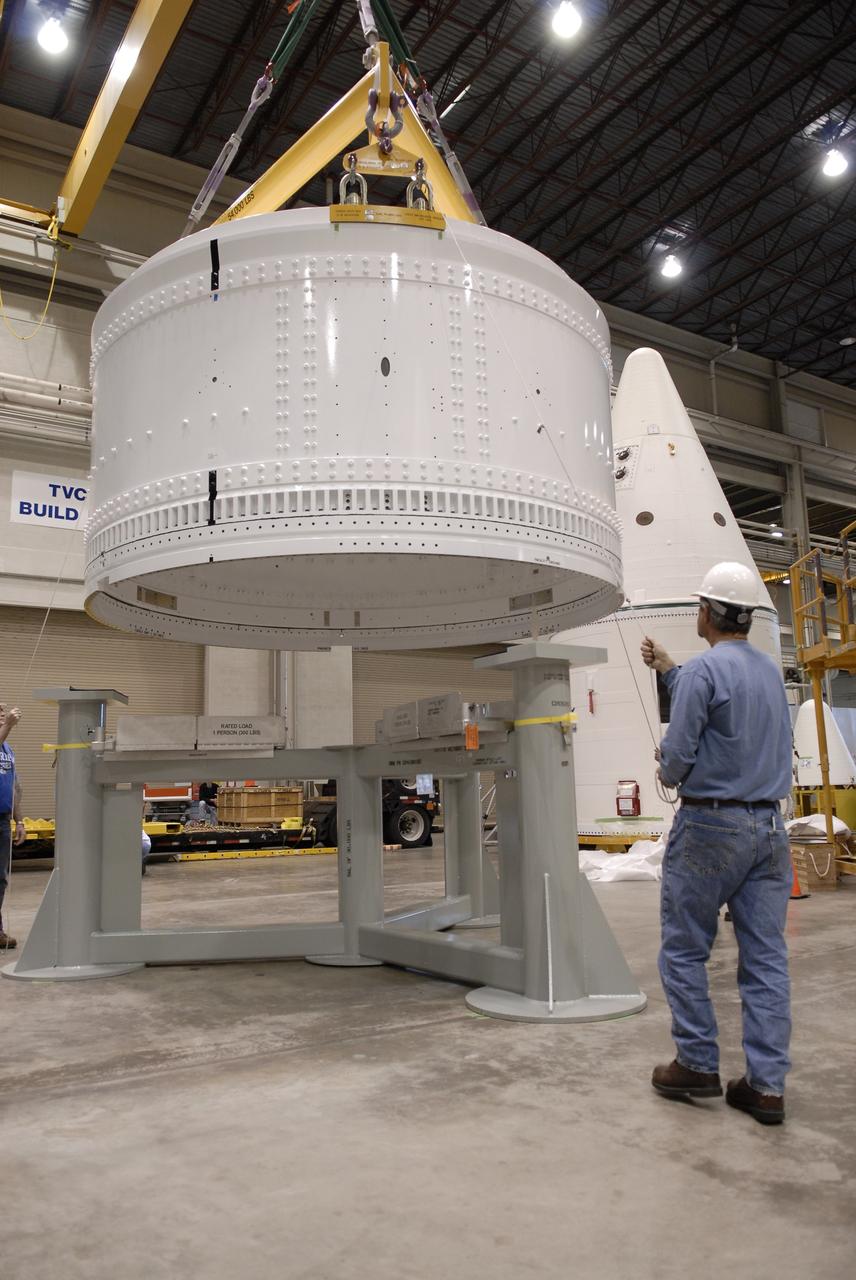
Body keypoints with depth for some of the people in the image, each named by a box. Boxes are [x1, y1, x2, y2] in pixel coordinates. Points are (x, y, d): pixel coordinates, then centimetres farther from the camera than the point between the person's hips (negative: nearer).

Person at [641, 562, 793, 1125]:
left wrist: (669, 771, 5)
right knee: (766, 956, 8)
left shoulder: (703, 669, -14)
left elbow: (678, 753, -17)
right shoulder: (769, 669, 11)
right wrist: (667, 668, 34)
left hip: (710, 827, -7)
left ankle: (699, 1066, 16)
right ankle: (767, 1084, 11)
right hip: (770, 826, 7)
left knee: (685, 950, 8)